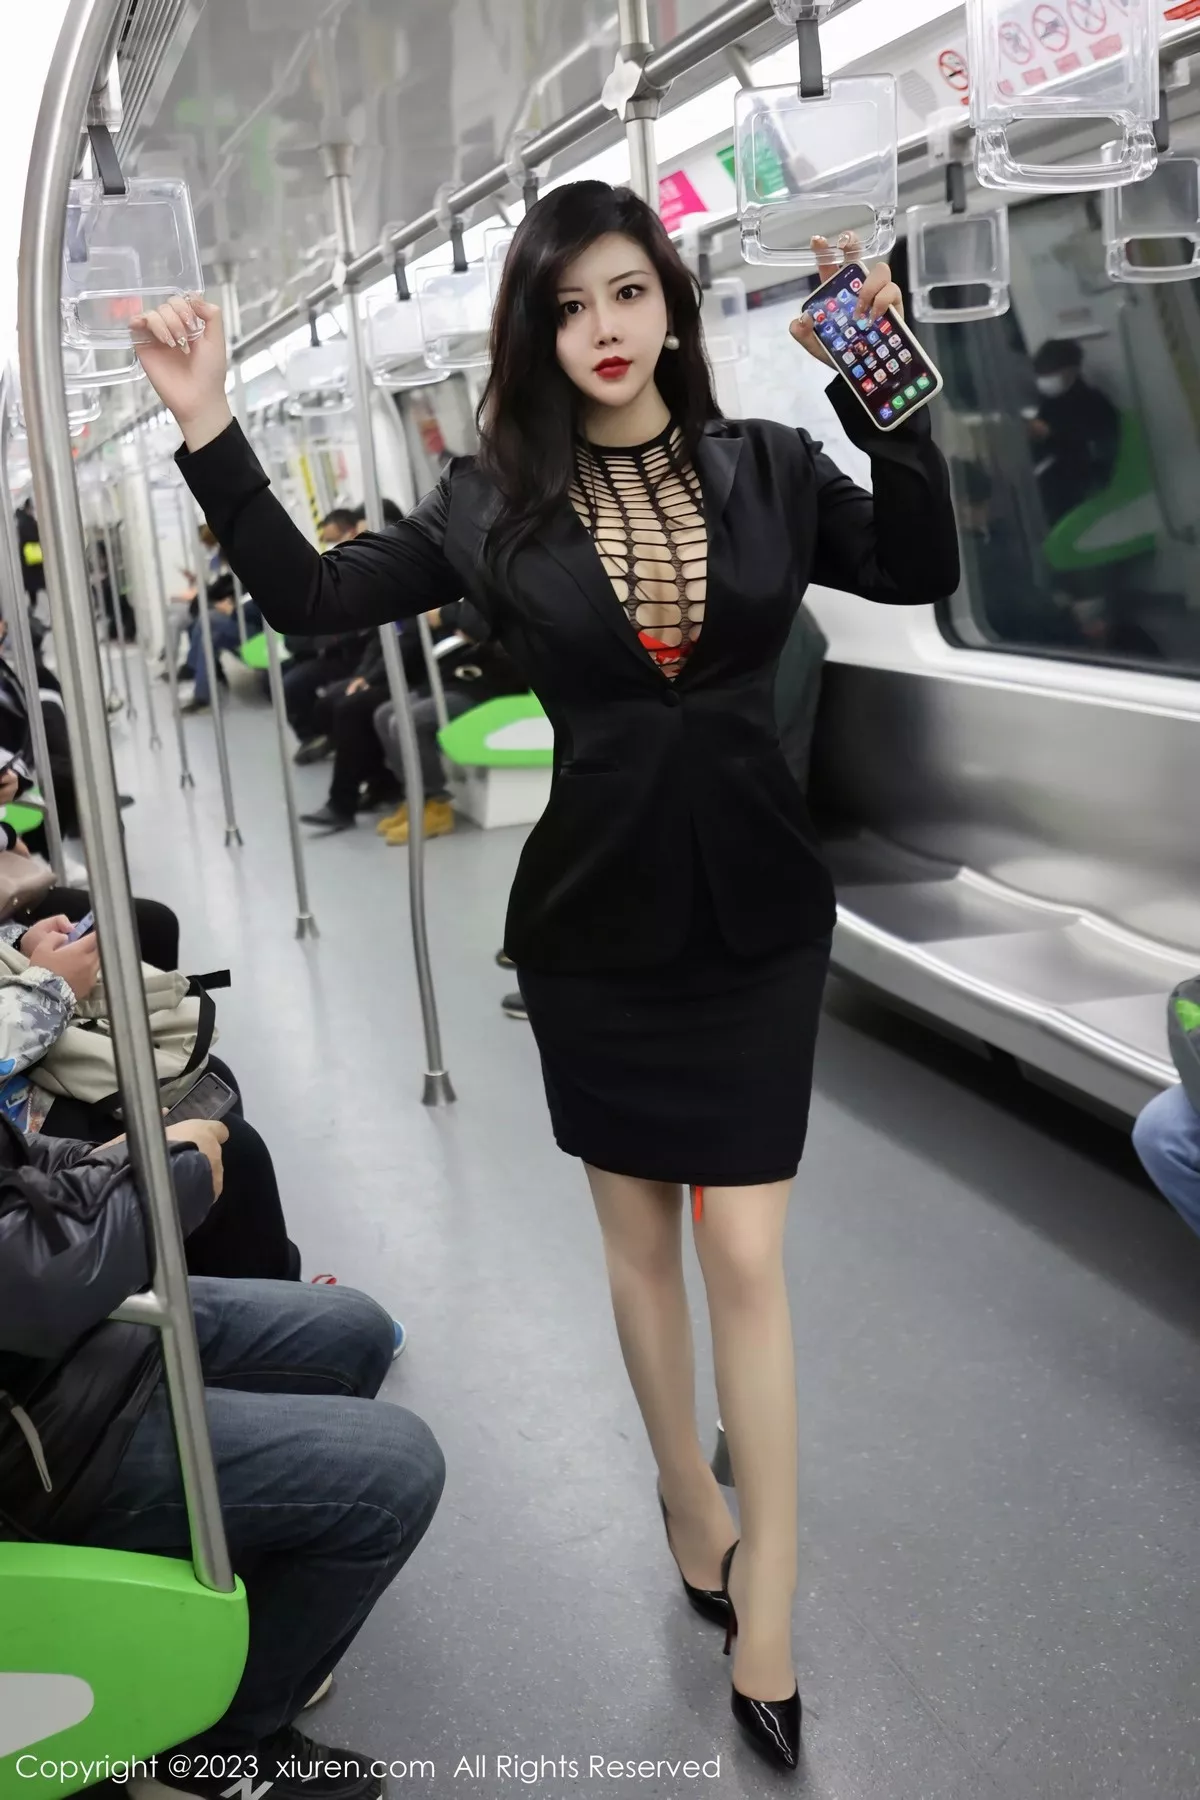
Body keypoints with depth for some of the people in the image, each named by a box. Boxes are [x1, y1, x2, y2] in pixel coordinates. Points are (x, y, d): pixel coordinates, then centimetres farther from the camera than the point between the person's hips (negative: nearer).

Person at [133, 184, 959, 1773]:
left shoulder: (766, 468, -1)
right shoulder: (496, 501, -3)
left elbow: (919, 570, -5)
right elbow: (316, 598, -2)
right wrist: (212, 439, -12)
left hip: (755, 913, 0)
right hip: (595, 922, 1)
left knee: (747, 1256, 0)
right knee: (640, 1238, 15)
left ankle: (766, 1617, 13)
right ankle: (693, 1508, 37)